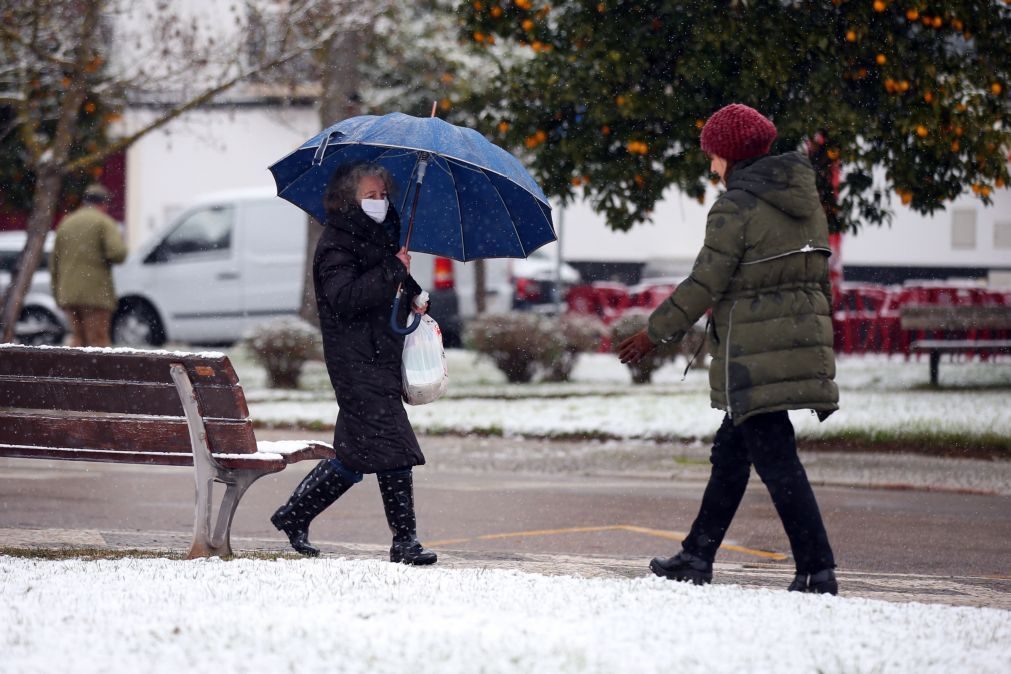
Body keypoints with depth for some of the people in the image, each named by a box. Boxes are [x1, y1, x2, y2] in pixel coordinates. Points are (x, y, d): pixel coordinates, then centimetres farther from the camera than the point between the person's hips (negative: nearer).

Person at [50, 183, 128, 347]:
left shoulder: (65, 224, 16)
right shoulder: (105, 223, -2)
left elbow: (54, 264, 16)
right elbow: (117, 253, -17)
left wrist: (57, 294, 21)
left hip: (68, 293, 5)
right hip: (96, 293, -5)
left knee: (78, 338, 12)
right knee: (98, 339, -6)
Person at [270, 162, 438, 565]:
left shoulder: (380, 237, 17)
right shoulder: (337, 243, -10)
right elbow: (344, 297, -22)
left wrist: (413, 297, 17)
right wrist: (393, 271, -22)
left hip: (381, 357, 9)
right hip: (356, 361, -9)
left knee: (357, 453, 12)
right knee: (393, 448, -13)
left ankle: (293, 517, 24)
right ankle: (405, 540, -9)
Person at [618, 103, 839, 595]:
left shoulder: (735, 207, -13)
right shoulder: (804, 200, 11)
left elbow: (705, 284, -13)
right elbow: (819, 276, 15)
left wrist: (656, 333, -4)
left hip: (754, 352, -9)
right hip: (802, 338, 9)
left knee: (775, 458, -7)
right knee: (731, 451, 18)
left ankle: (817, 570, -12)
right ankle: (697, 556, 25)